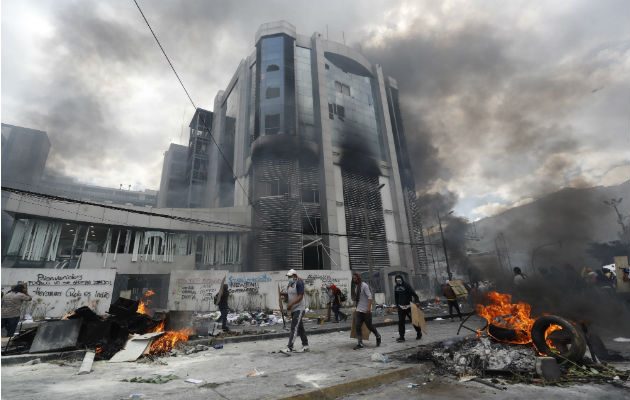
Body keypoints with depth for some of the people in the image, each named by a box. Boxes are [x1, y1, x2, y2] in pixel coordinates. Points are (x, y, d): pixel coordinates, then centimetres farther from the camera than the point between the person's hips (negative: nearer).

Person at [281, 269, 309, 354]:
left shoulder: (299, 283, -15)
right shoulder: (289, 285, 10)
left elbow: (300, 296, -21)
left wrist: (290, 304, -25)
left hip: (299, 309, -8)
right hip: (293, 309, 8)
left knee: (294, 328, -9)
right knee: (300, 328, 14)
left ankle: (289, 347, -7)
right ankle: (305, 345, 24)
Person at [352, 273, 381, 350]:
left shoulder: (364, 285, -13)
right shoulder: (356, 286, 11)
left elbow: (369, 297, -19)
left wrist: (369, 308, -26)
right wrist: (356, 305, 16)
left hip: (366, 311, -7)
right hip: (359, 310, 7)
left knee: (369, 326, 5)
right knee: (357, 327, -2)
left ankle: (378, 337, 30)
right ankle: (360, 343, 4)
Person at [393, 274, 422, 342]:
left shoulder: (407, 285, -10)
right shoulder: (396, 287, 6)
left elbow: (414, 294, -13)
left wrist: (417, 302, -22)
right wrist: (397, 305, 13)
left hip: (408, 306, -4)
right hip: (401, 307, 4)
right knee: (401, 322, 1)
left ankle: (419, 333, 29)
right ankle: (401, 336, 6)